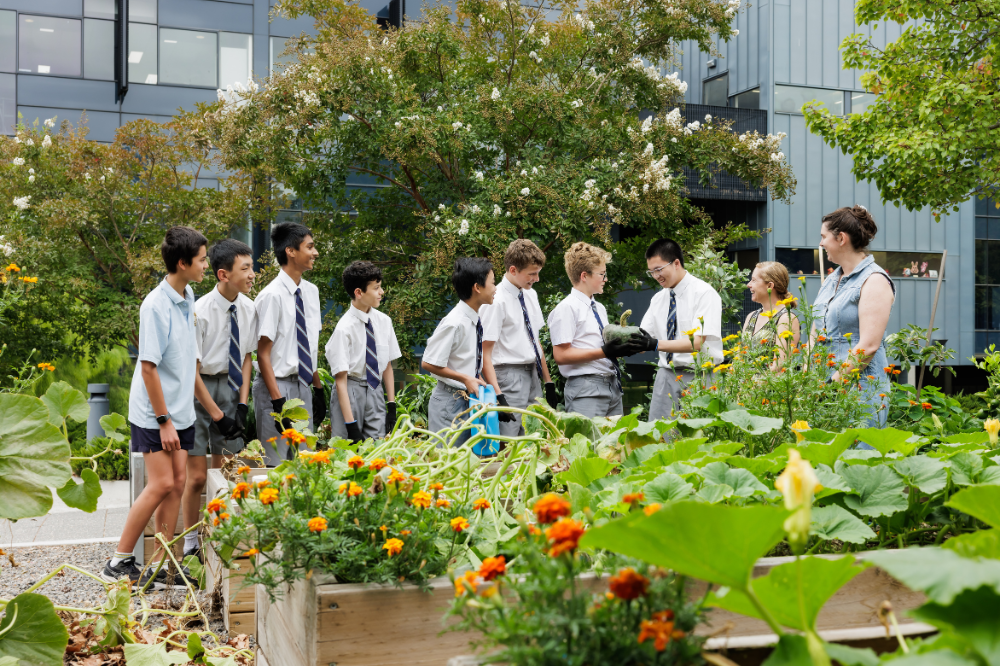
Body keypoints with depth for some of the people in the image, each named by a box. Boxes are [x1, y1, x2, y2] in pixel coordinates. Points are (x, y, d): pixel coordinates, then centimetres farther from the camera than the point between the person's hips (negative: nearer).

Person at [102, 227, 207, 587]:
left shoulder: (188, 298, 6)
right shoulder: (156, 306, -18)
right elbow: (148, 367, -18)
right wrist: (163, 420, -17)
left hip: (182, 412, 8)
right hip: (153, 413, -7)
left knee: (177, 484, 5)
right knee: (161, 484, -9)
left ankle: (161, 564, 12)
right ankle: (119, 561, 4)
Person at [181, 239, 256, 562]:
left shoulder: (247, 309, -2)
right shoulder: (200, 311, -19)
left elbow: (246, 357, 7)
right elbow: (191, 371, -15)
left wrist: (242, 405, -2)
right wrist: (217, 415, -14)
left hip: (230, 385, 5)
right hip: (199, 389, -5)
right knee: (197, 476, -2)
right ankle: (191, 546, 12)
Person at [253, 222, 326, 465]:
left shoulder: (311, 291, 9)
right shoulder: (272, 295, -14)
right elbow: (263, 354, -14)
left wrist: (319, 390, 15)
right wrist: (278, 402, -18)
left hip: (303, 386, 7)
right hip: (278, 387, -7)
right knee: (277, 465, -6)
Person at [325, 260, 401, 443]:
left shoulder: (384, 321, 4)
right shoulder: (344, 329, -13)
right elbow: (341, 380, -14)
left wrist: (392, 406, 6)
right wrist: (351, 425, -18)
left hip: (376, 393, 5)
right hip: (350, 393, -5)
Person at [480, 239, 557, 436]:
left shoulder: (530, 295, 12)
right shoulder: (496, 301, -12)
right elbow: (484, 354, -15)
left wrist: (548, 382, 17)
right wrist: (498, 396, -23)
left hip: (533, 375, 8)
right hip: (509, 377, -8)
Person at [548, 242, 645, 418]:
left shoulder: (600, 308, 19)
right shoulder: (567, 308, -7)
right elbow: (561, 355, -14)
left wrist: (622, 347, 1)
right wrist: (604, 352, -17)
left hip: (612, 386, 8)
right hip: (586, 390, -8)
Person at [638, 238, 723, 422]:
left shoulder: (704, 293, -8)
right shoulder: (658, 298, 14)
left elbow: (697, 342, -18)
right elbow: (644, 335, 7)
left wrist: (657, 344, -29)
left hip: (697, 375, -6)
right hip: (667, 374, 6)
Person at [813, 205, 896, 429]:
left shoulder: (875, 281, -8)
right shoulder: (832, 279, 17)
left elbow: (868, 346, -16)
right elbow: (815, 332, 19)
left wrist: (834, 381, -17)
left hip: (859, 387, -7)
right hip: (824, 387, 7)